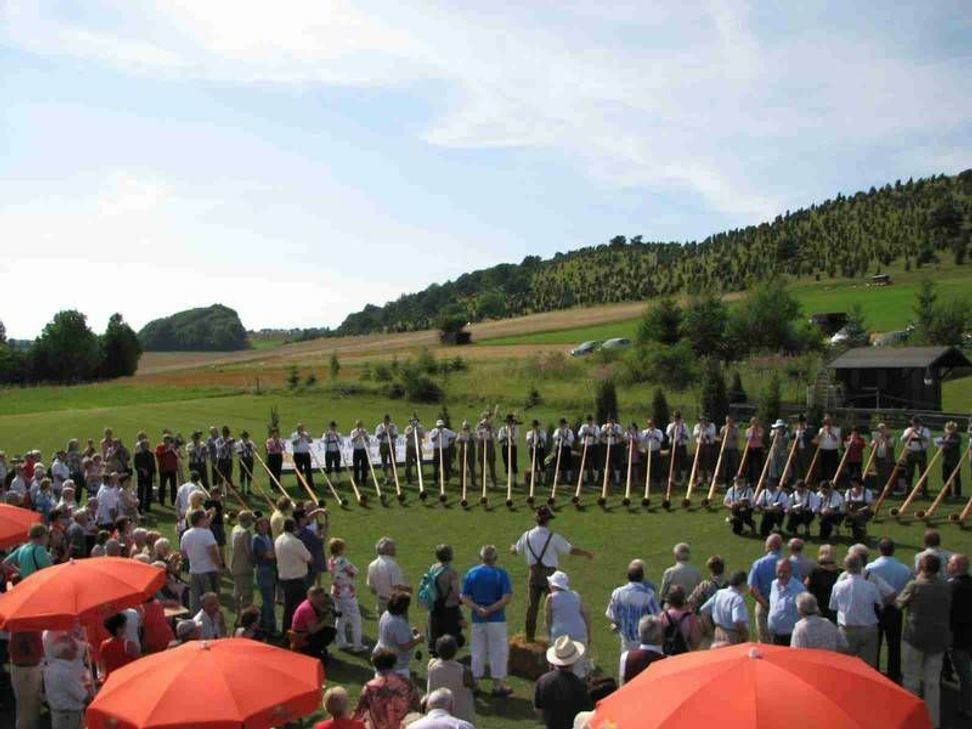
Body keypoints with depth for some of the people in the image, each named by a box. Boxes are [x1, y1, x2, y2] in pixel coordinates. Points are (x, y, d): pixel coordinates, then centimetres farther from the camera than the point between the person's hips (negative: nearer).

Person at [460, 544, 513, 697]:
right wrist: (490, 609, -14)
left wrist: (478, 609, -14)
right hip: (496, 620, -3)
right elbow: (506, 599, -17)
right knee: (498, 652, 8)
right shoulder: (501, 574, -9)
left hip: (477, 620, 3)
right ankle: (497, 686, 14)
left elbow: (465, 598, -5)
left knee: (477, 652, 14)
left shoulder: (471, 573, 1)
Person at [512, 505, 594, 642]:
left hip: (533, 574, 4)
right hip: (549, 574, -4)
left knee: (532, 605, 14)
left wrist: (512, 549, 39)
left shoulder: (527, 536, 0)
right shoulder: (553, 537, -13)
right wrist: (587, 553, 6)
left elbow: (515, 551, 15)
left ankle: (530, 635, 22)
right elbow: (571, 549, -10)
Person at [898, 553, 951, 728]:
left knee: (911, 679, 10)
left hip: (915, 637, -4)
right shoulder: (946, 587, -2)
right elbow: (950, 610, 10)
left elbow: (899, 604, -1)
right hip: (939, 639, 4)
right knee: (933, 681, 12)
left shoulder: (914, 585, -14)